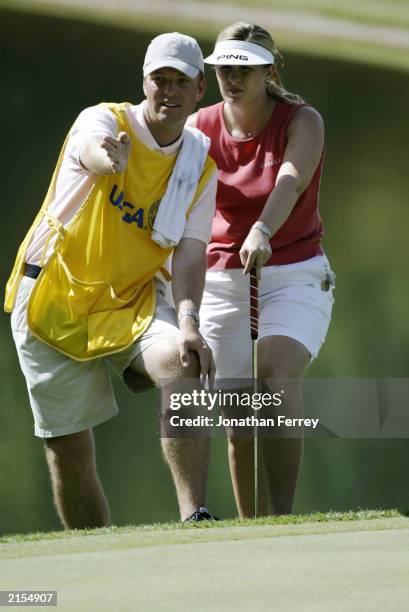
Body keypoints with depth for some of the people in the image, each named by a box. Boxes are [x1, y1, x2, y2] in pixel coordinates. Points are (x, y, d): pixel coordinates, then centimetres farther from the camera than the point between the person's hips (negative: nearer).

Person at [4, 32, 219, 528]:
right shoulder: (104, 120, -11)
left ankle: (194, 517, -33)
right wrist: (110, 157, -63)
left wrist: (188, 323, -27)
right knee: (68, 449, 0)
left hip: (133, 300, 2)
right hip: (53, 298, -2)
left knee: (182, 362, -30)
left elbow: (190, 251, -9)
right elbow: (92, 151, -37)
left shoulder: (201, 163, 0)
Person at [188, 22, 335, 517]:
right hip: (222, 283, 3)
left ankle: (283, 517, -28)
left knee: (277, 375, -29)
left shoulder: (302, 121, -9)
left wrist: (263, 231, -49)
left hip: (296, 276, -3)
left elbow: (291, 179, -29)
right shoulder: (200, 129, 0)